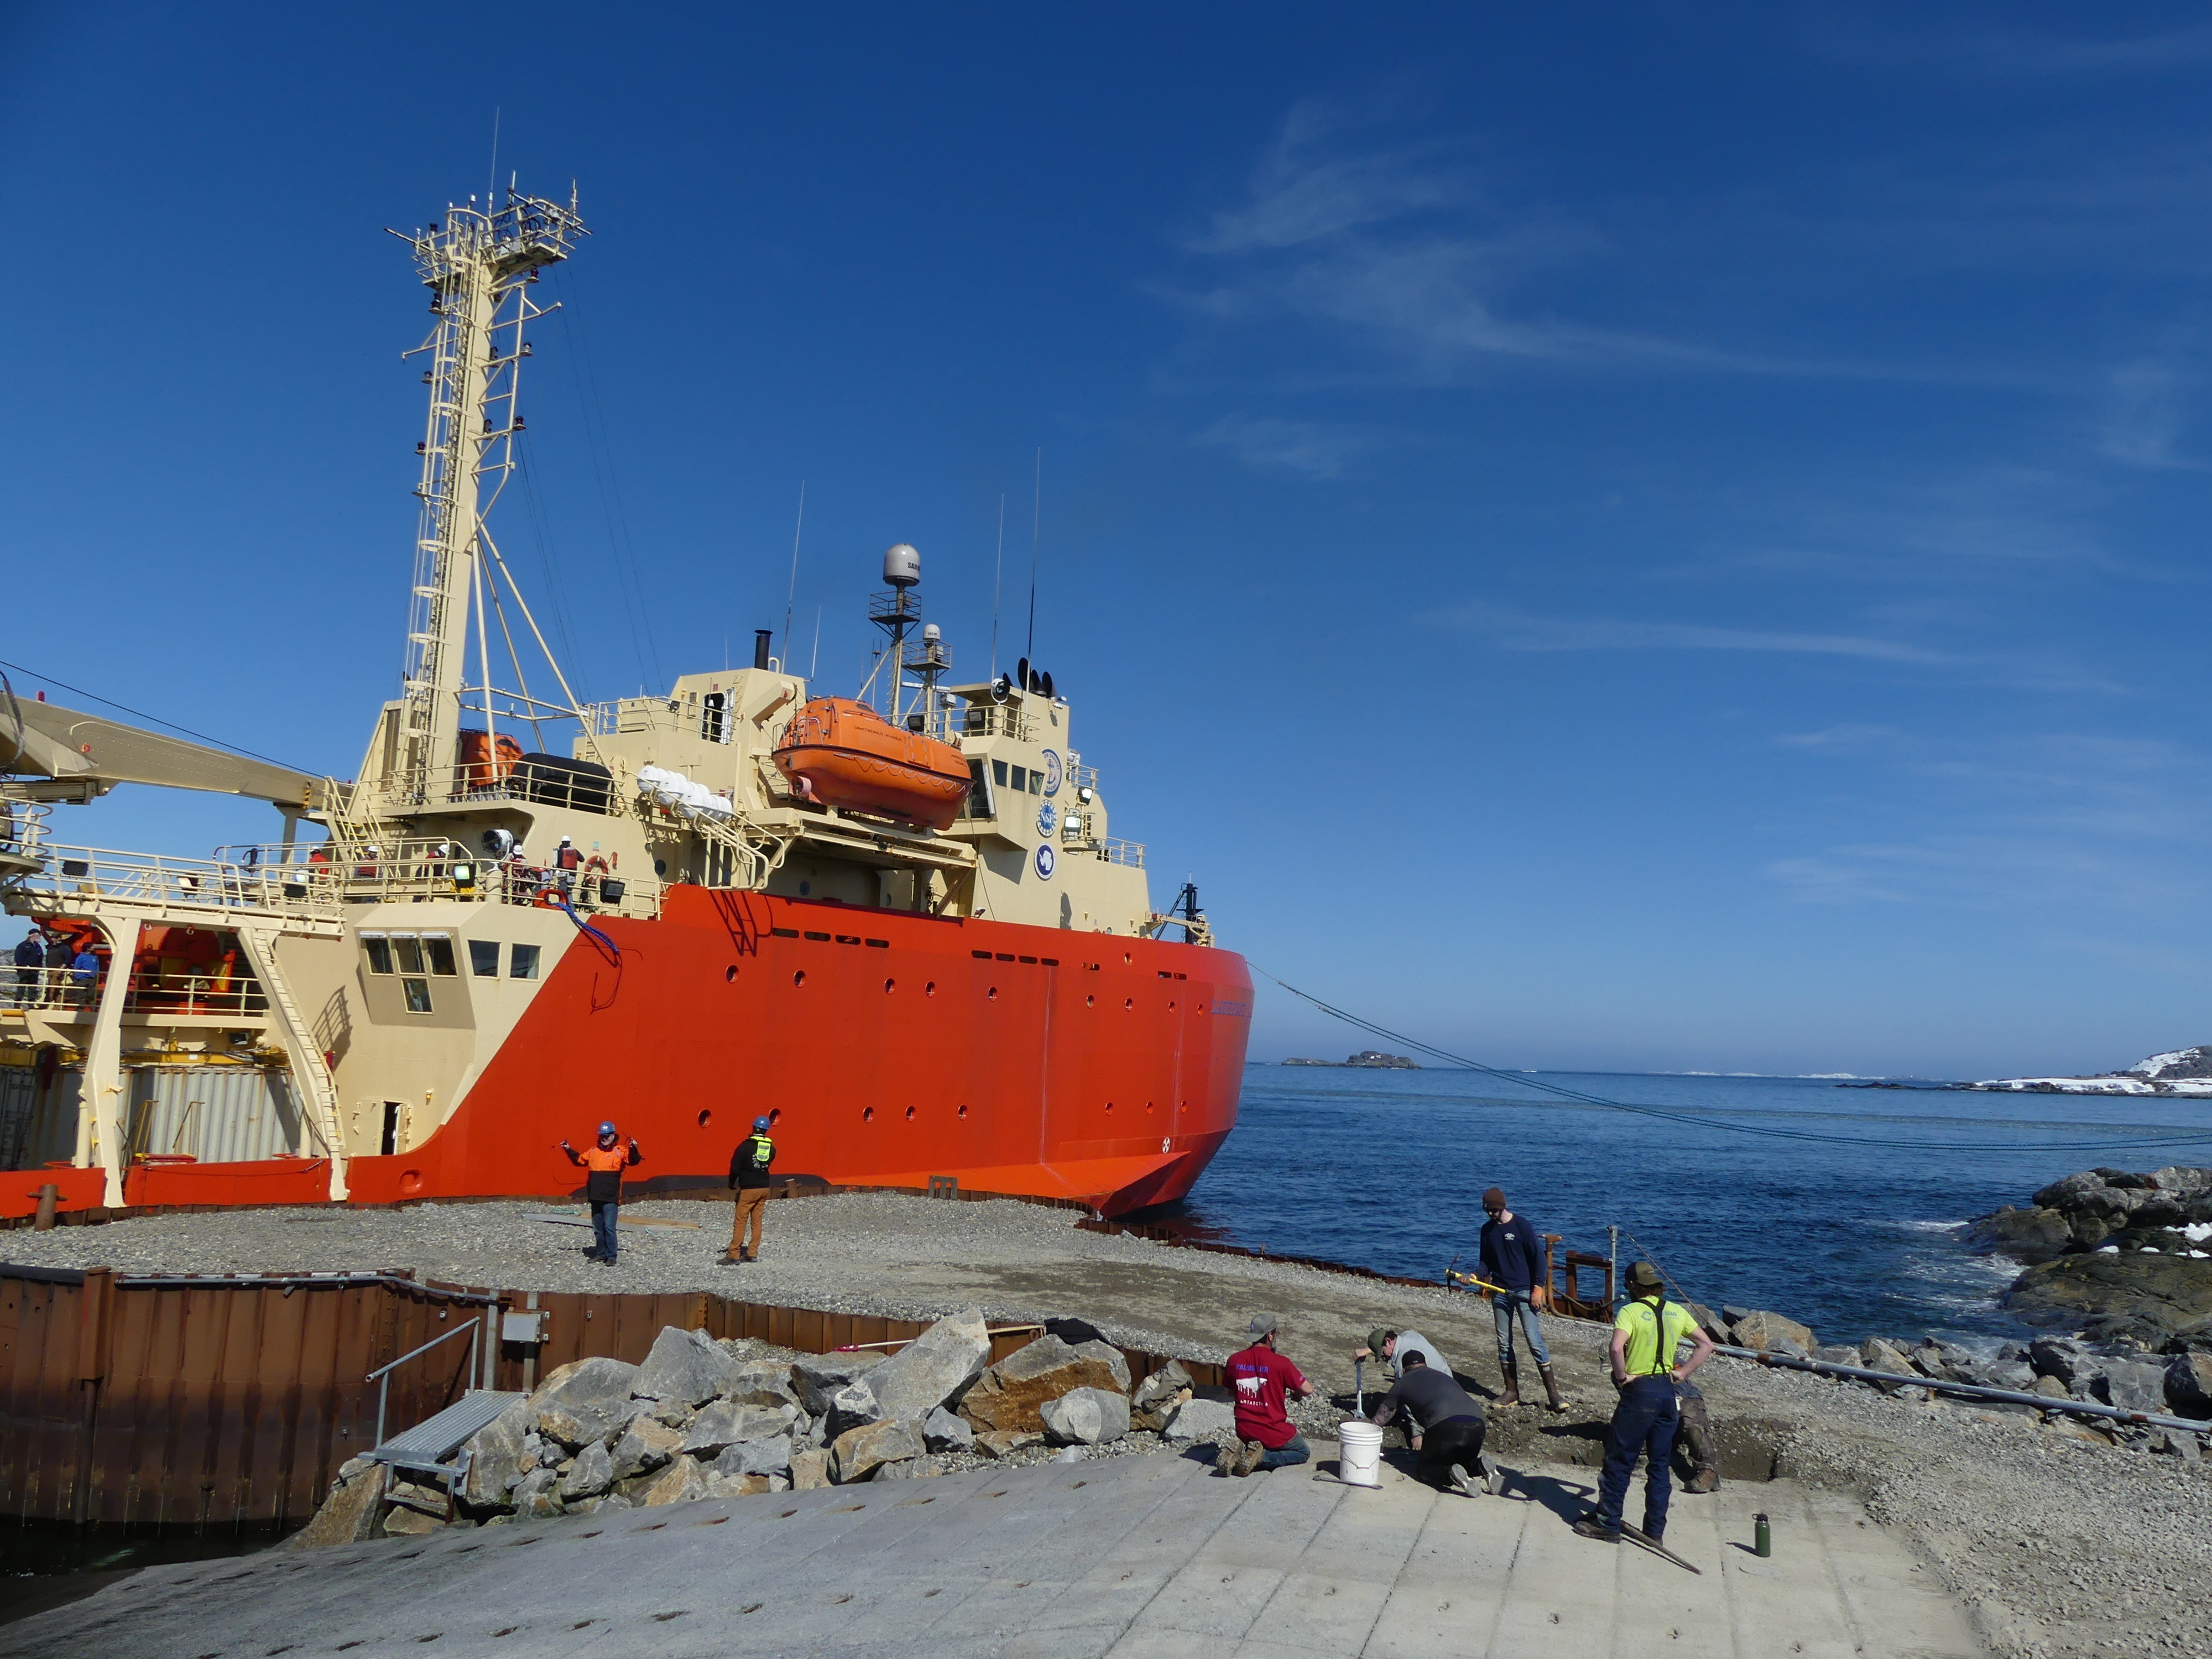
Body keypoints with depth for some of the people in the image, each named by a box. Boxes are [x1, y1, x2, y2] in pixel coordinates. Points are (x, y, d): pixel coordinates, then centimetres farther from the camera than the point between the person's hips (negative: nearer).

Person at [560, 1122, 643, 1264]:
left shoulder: (619, 1152, -5)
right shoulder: (594, 1152, 12)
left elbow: (634, 1161, -19)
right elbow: (579, 1160, 28)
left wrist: (633, 1149, -36)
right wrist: (569, 1150, 20)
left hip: (611, 1198, -6)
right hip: (596, 1198, 6)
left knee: (609, 1227, -8)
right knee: (598, 1228, 13)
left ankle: (611, 1256, -2)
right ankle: (600, 1253, 24)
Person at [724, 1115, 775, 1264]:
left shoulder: (746, 1146, -11)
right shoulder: (771, 1148, 3)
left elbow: (735, 1167, -8)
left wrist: (732, 1184, 6)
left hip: (748, 1189, -5)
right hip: (764, 1188, 5)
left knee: (740, 1221, -2)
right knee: (757, 1221, 11)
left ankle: (733, 1255, -4)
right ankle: (753, 1254, 12)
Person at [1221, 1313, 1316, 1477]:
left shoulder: (1235, 1360, -3)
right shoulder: (1280, 1363, -17)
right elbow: (1308, 1390, -11)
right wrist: (1296, 1394, 11)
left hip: (1243, 1431, 5)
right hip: (1273, 1431, -5)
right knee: (1303, 1453, 20)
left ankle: (1238, 1452, 2)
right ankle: (1261, 1458, -5)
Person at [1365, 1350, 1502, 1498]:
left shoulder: (1403, 1382, 25)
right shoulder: (1444, 1377, 37)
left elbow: (1379, 1419, 34)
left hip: (1444, 1424, -5)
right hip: (1477, 1424, 5)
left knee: (1423, 1468, 17)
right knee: (1464, 1460, 31)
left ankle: (1452, 1474, -13)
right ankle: (1481, 1465, -1)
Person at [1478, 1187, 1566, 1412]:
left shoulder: (1522, 1225, -6)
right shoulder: (1487, 1230, 10)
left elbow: (1538, 1258, -5)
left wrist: (1538, 1288, -12)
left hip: (1524, 1292, -5)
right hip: (1500, 1292, 5)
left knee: (1535, 1342, -9)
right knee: (1504, 1343, 7)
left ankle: (1553, 1393, -5)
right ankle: (1512, 1392, 16)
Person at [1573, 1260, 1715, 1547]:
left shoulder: (1630, 1311, -11)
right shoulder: (1677, 1311, 7)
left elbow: (1616, 1348, -27)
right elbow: (1706, 1345, 13)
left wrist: (1622, 1376, -12)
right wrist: (1682, 1372, 10)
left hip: (1640, 1392, -6)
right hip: (1668, 1392, 6)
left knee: (1619, 1461, 4)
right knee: (1660, 1465, 14)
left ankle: (1607, 1524, 11)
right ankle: (1655, 1530, 18)